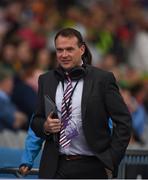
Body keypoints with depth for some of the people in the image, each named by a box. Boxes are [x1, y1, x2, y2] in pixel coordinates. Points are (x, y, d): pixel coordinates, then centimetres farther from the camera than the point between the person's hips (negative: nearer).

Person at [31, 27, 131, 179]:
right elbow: (36, 121, 15)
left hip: (90, 168, -3)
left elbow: (123, 121, -2)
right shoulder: (46, 80, 9)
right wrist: (45, 126, -8)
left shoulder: (102, 79, -3)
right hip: (55, 167, 3)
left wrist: (111, 160, -7)